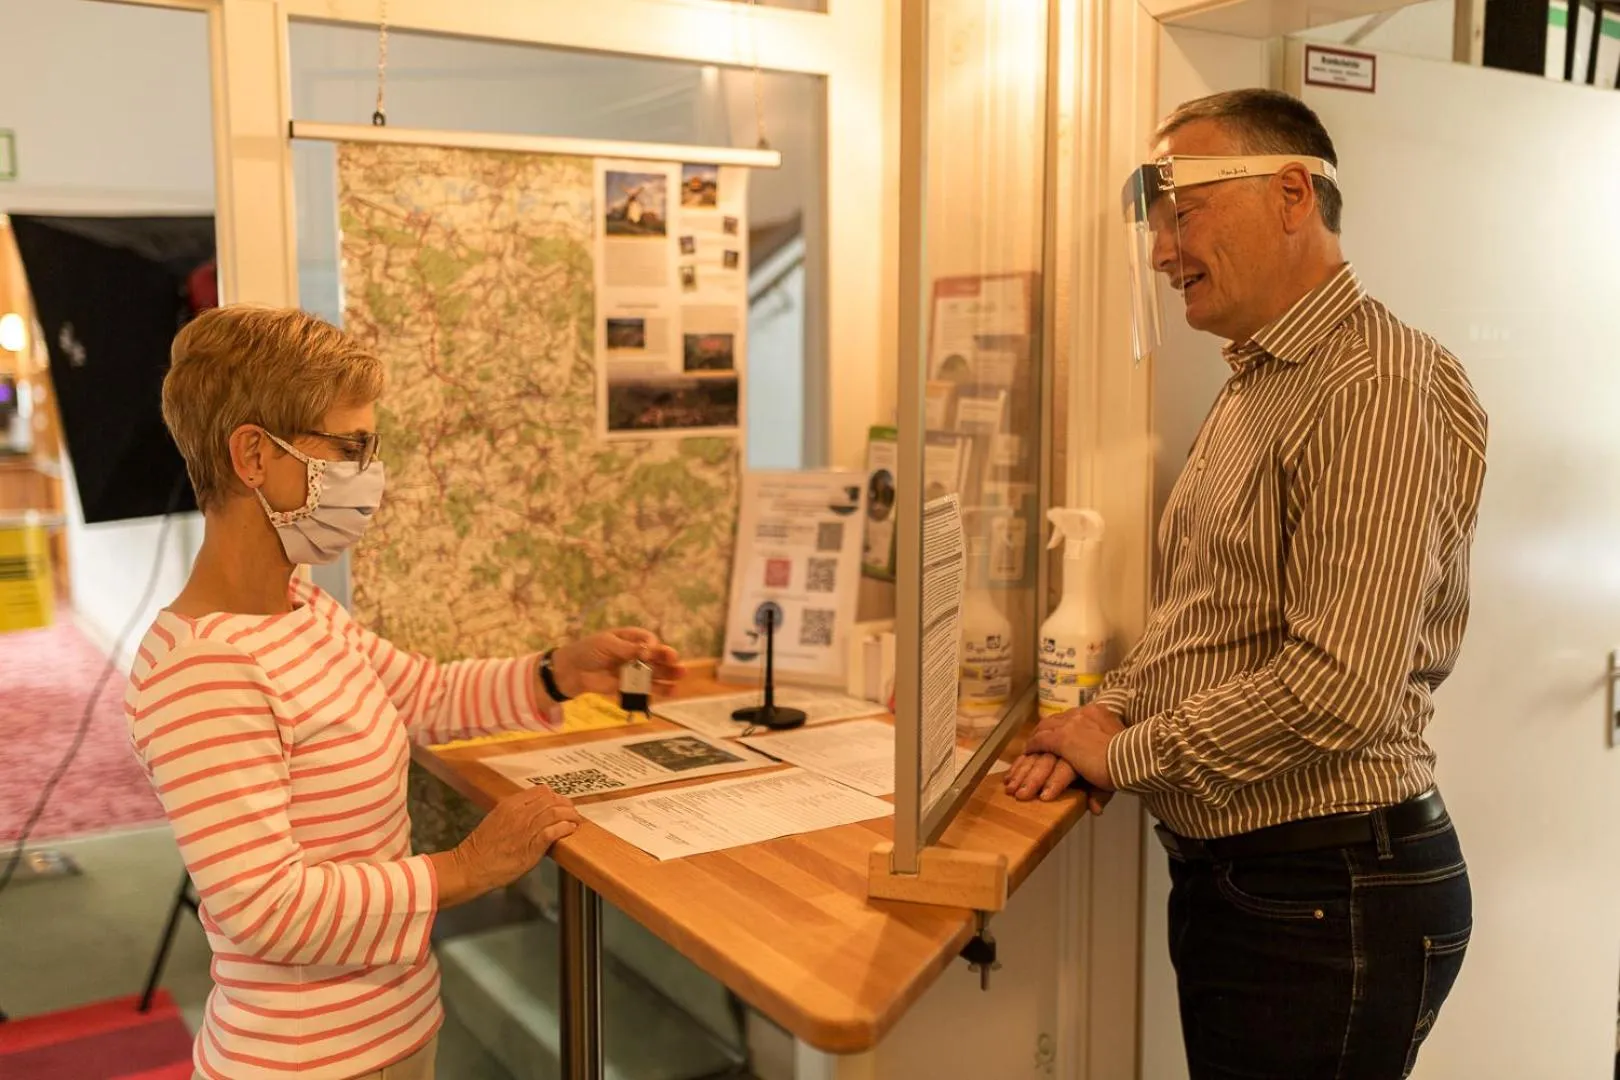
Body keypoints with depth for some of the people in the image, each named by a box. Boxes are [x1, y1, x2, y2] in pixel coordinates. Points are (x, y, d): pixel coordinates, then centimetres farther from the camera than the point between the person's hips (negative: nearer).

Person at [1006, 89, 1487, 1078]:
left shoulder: (1378, 387, -19)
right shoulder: (1258, 384, 12)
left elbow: (1340, 689, -27)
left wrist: (1123, 754, -15)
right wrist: (1113, 708, 1)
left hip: (1330, 890, -9)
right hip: (1224, 871, 9)